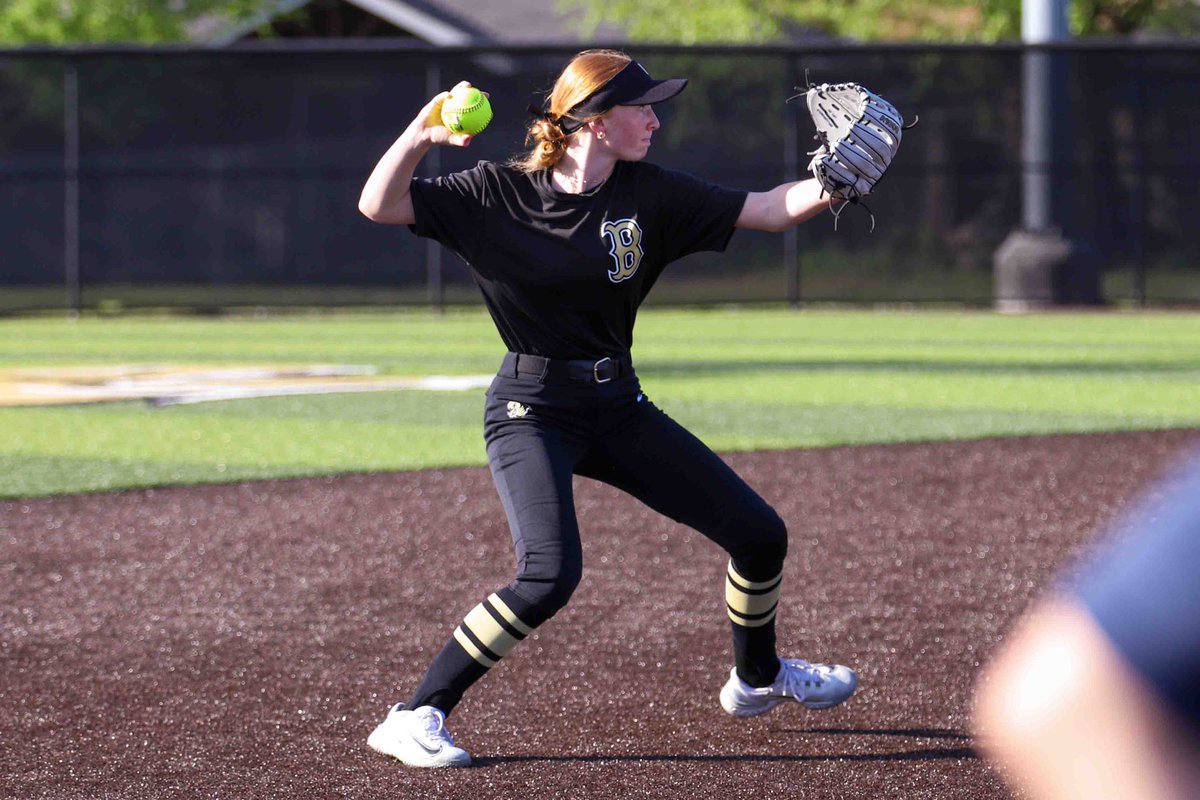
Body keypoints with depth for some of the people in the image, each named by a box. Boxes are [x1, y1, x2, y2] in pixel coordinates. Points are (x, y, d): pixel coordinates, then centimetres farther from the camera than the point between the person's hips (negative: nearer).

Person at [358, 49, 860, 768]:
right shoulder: (498, 195, -10)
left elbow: (768, 211, -2)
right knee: (551, 575, -29)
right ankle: (415, 719, -19)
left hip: (618, 410, 5)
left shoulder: (650, 196, -1)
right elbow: (379, 205, -15)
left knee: (760, 534, 8)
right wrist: (421, 135, -31)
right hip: (531, 411, -5)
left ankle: (757, 677, 38)